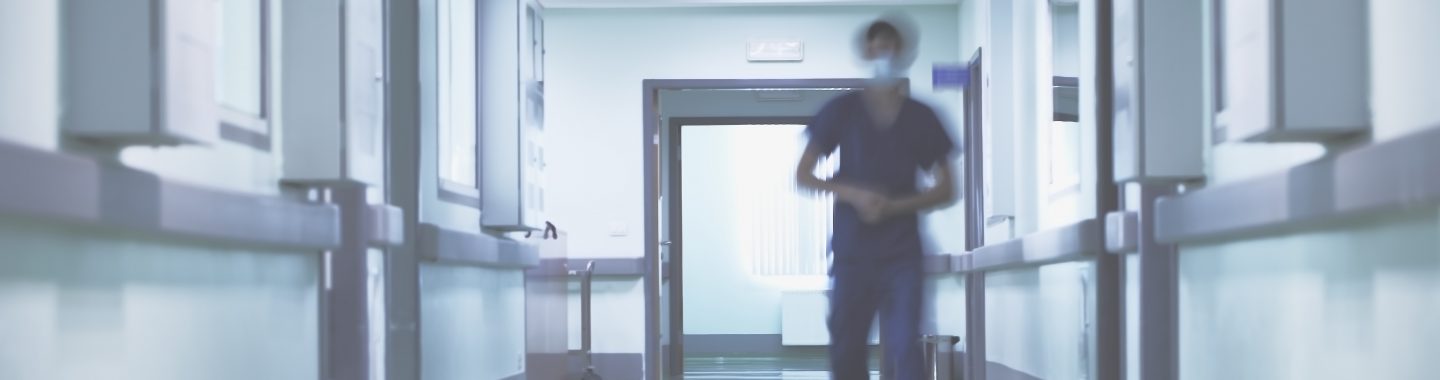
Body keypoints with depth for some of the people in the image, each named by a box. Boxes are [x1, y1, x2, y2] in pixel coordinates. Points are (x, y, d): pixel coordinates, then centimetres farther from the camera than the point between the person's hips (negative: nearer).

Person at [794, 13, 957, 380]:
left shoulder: (921, 117, 6)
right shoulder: (843, 110, 3)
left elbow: (946, 189, 6)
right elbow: (803, 175, 4)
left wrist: (894, 205, -11)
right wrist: (853, 194, -13)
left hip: (902, 254, 0)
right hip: (851, 253, 0)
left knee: (905, 348, -11)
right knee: (846, 350, 4)